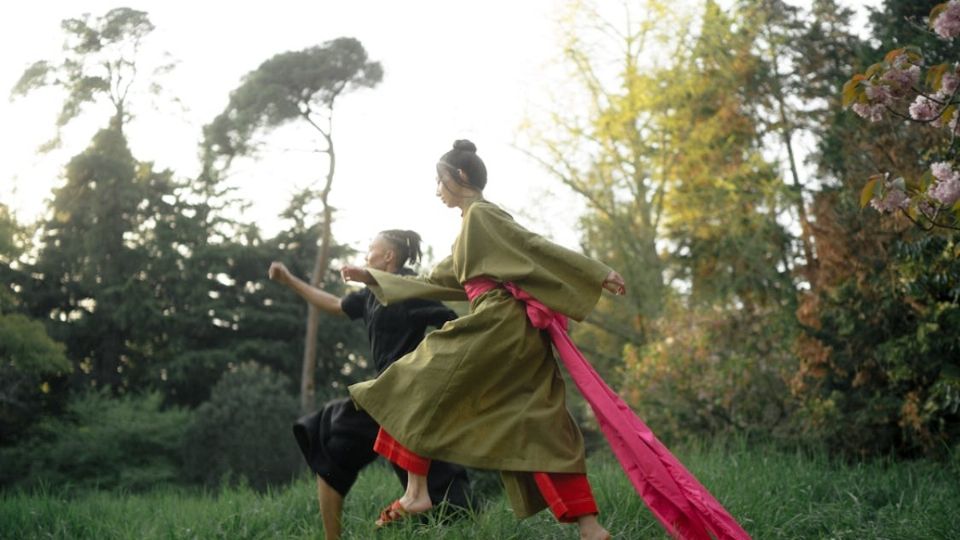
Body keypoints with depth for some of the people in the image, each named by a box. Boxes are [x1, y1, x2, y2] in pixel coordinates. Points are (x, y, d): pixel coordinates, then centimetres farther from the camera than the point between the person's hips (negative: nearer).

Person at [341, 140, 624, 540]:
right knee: (537, 430, 2)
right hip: (516, 331, 9)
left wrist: (597, 274, -15)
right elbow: (435, 284, 32)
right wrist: (373, 278, 34)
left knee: (420, 388, 3)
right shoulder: (473, 228, 28)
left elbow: (534, 246, -10)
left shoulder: (481, 215, 0)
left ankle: (416, 491, 0)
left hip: (495, 325, -9)